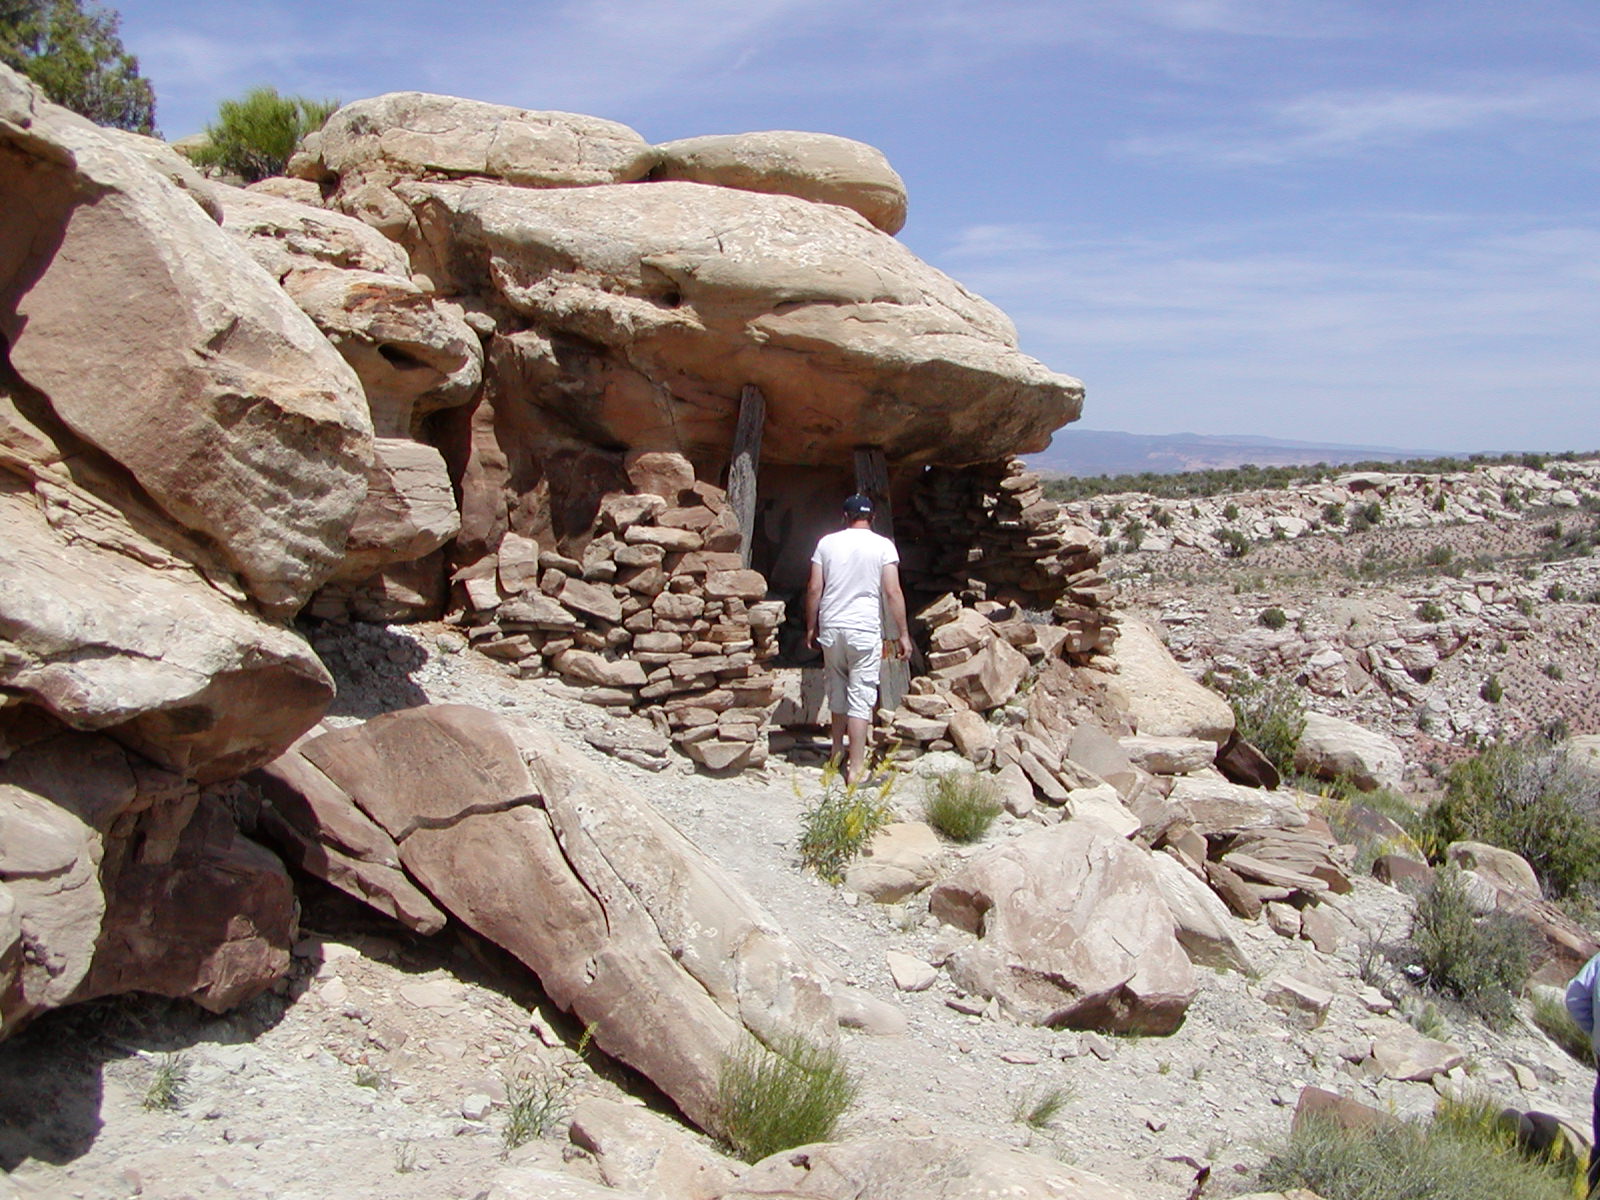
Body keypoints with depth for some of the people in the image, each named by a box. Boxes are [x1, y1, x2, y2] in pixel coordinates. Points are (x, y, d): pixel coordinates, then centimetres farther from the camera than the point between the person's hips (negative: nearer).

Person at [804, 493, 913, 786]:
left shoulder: (827, 543, 5)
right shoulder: (882, 546, -3)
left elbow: (814, 589, 4)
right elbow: (893, 592, -8)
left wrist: (811, 627, 14)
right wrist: (903, 633, -3)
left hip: (831, 629, 3)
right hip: (865, 630, -3)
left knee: (837, 692, 19)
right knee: (861, 698, -2)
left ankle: (837, 753, 32)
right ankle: (855, 769, -4)